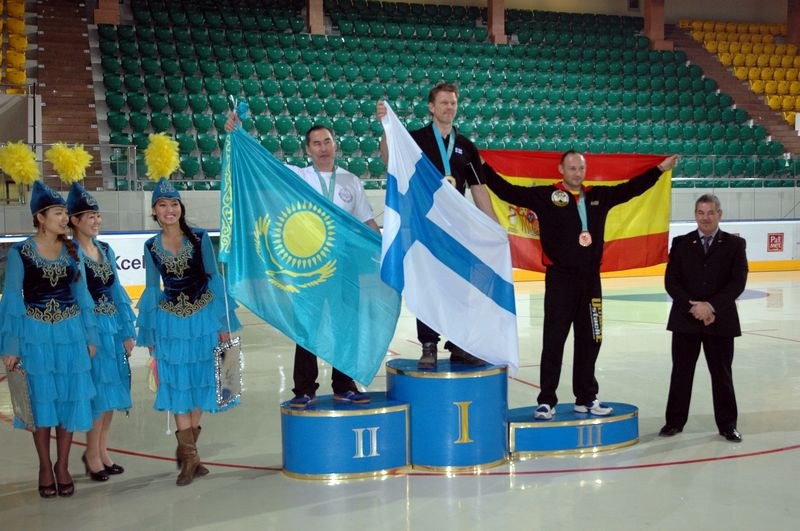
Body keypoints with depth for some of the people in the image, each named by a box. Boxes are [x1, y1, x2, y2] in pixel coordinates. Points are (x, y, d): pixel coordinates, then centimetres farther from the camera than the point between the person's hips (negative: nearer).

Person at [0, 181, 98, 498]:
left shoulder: (72, 250, 5)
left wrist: (90, 337, 7)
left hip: (70, 333, 3)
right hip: (35, 334, -3)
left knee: (70, 400, 5)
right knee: (41, 400, 6)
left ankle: (63, 466, 19)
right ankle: (45, 467, 20)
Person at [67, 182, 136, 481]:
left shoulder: (105, 250, 11)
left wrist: (128, 332, 12)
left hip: (112, 327, 7)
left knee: (113, 389, 11)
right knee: (97, 391, -1)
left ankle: (101, 450, 25)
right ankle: (92, 455, 14)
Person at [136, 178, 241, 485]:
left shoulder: (200, 238, -3)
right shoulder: (151, 247, 3)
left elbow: (214, 279, 0)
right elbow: (152, 289, 8)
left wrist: (224, 323, -3)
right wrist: (149, 334, 10)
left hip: (202, 319, -1)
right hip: (170, 324, 1)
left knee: (201, 382, 7)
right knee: (177, 386, 0)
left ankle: (187, 449, 24)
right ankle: (189, 456, 6)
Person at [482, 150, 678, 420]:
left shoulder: (598, 196, 11)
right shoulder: (545, 196, -3)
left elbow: (630, 188, 21)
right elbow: (507, 191, -8)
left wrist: (660, 168, 24)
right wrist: (483, 167, -14)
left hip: (590, 280, 5)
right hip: (559, 279, -5)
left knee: (589, 342, 11)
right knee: (553, 342, -1)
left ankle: (586, 398, 22)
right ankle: (547, 401, 7)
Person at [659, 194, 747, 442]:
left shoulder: (735, 244, 2)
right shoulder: (681, 243, 4)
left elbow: (737, 282, -6)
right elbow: (671, 281, -2)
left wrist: (711, 306, -16)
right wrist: (694, 307, -14)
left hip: (721, 321, -1)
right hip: (685, 320, 1)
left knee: (722, 374, 8)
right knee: (681, 373, 7)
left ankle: (727, 424, 20)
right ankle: (675, 421, 18)